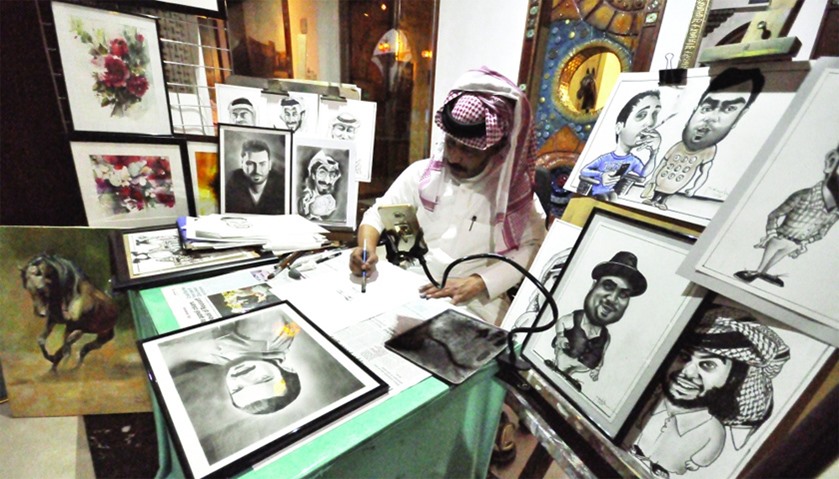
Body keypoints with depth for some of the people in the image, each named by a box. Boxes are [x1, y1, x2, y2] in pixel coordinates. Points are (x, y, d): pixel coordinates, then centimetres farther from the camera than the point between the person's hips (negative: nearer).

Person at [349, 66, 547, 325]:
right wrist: (366, 245, -12)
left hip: (475, 302, -2)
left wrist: (478, 283, -19)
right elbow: (378, 213, 9)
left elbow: (535, 246, -7)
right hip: (411, 287, 3)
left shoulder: (513, 188, -1)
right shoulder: (421, 173, 4)